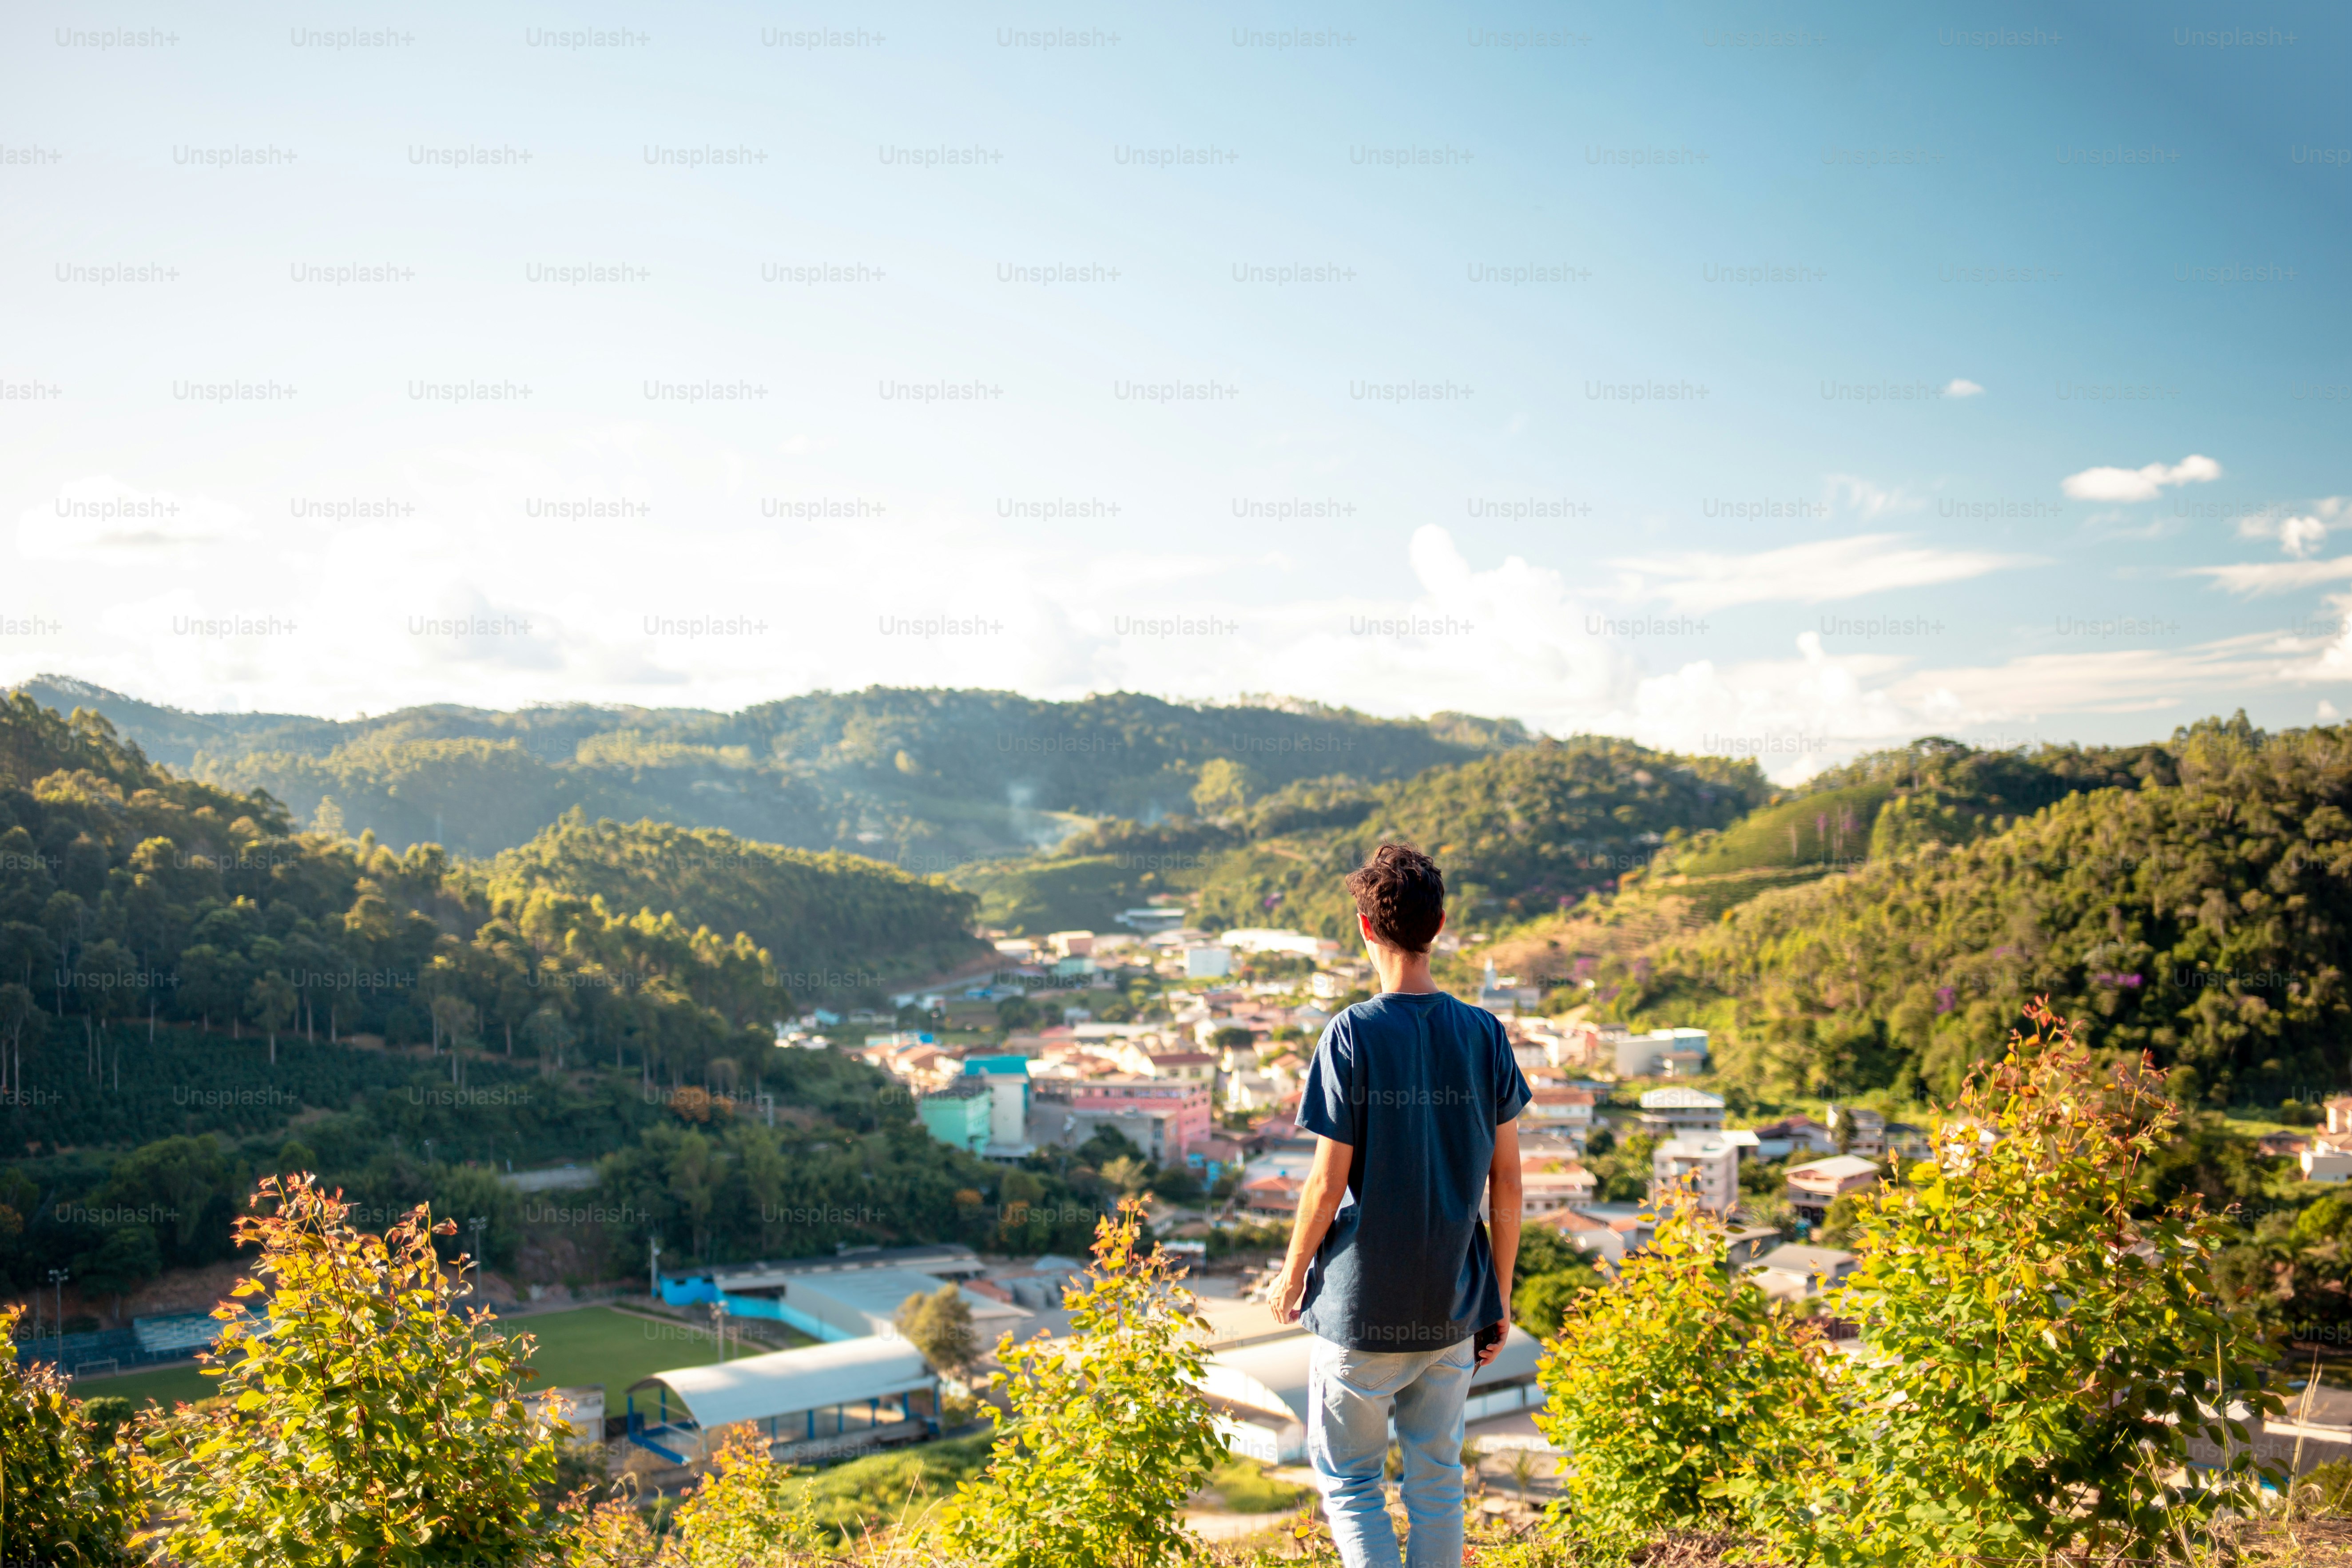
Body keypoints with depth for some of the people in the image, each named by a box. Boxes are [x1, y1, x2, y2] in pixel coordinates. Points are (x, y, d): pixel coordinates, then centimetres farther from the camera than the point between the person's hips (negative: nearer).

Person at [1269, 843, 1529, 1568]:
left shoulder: (1352, 1035, -15)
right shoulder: (1484, 1035, -3)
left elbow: (1329, 1183, -13)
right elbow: (1507, 1181, 1)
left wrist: (1293, 1271, 4)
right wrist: (1500, 1293, 12)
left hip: (1362, 1308, -4)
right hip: (1453, 1307, 4)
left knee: (1348, 1481, 11)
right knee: (1437, 1482, 17)